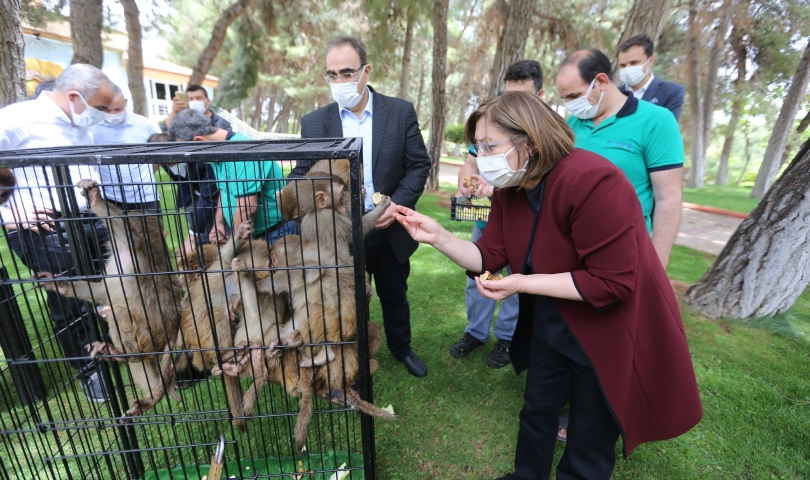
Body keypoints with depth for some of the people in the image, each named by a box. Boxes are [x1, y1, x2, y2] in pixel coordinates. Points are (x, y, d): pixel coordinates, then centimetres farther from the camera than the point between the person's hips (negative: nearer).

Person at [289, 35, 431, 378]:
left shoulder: (401, 112, -4)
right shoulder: (314, 122, -3)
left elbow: (419, 165, -3)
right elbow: (304, 174, 1)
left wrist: (398, 204, -18)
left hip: (390, 229, 1)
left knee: (395, 296, 21)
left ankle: (401, 347, 48)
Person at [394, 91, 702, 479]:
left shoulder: (590, 181, -30)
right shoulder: (509, 188, -5)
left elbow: (612, 282, -29)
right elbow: (488, 257, -7)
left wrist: (524, 284, -28)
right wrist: (439, 237, -21)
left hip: (607, 329, -6)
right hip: (549, 323, 7)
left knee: (590, 437, 15)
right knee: (537, 408, 25)